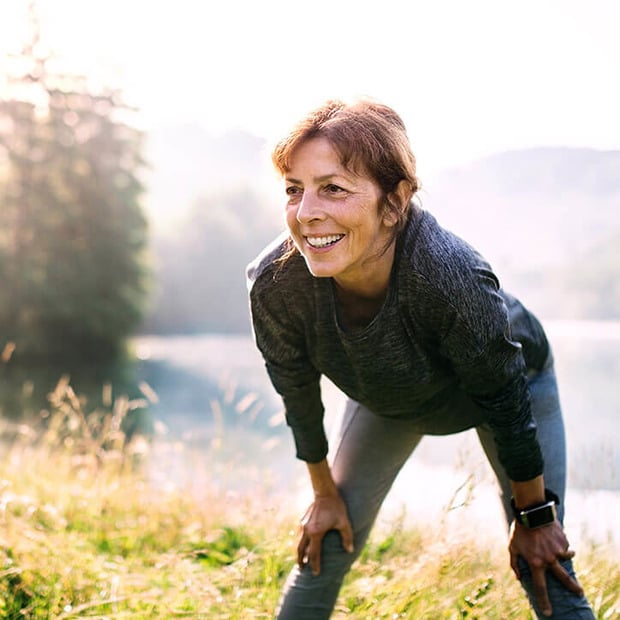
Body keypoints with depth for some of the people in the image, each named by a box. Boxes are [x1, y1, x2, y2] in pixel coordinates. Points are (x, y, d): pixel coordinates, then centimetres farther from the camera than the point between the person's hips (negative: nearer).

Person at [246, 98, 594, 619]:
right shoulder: (275, 283, -34)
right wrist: (325, 493, 1)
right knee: (322, 553, 5)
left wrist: (534, 516, -12)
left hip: (511, 381, -2)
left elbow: (504, 398, -26)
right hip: (387, 398, 3)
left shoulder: (452, 276, -45)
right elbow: (298, 394, -13)